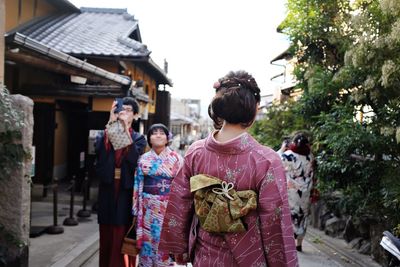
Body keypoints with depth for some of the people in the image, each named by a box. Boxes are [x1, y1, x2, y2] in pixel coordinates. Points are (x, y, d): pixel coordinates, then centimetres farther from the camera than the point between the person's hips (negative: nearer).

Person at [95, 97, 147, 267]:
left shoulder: (138, 139, 4)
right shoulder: (104, 135, 9)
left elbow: (134, 159, -17)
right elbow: (99, 150, -14)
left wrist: (126, 129, -20)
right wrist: (110, 123, -18)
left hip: (126, 192, -2)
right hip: (107, 191, 2)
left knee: (123, 239, -1)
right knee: (107, 238, 11)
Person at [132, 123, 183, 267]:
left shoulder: (176, 158, -1)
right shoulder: (144, 159, 4)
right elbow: (138, 184, 6)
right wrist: (136, 208, 4)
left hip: (169, 207, -2)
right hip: (148, 206, 2)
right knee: (148, 239, 8)